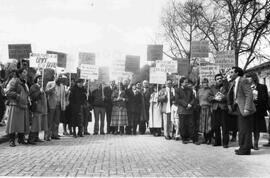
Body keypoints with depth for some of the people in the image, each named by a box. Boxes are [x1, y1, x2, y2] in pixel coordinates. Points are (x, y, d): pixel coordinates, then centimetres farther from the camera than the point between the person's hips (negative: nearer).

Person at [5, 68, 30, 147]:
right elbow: (8, 92, -14)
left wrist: (28, 100, 13)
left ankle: (21, 139, 16)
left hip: (23, 106, 8)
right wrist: (18, 97, -22)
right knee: (13, 123, -6)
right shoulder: (14, 81, -5)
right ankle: (11, 140, -2)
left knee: (23, 123, 7)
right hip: (15, 105, -7)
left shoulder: (24, 83, 19)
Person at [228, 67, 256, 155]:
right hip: (239, 109, 9)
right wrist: (230, 105, 6)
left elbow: (249, 95, -18)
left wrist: (246, 109, -23)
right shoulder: (234, 83, 16)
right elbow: (231, 95, 20)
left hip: (244, 109, -9)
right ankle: (243, 147, 25)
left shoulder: (243, 81, -12)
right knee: (241, 129, 15)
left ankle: (246, 149, 5)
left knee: (245, 130, -3)